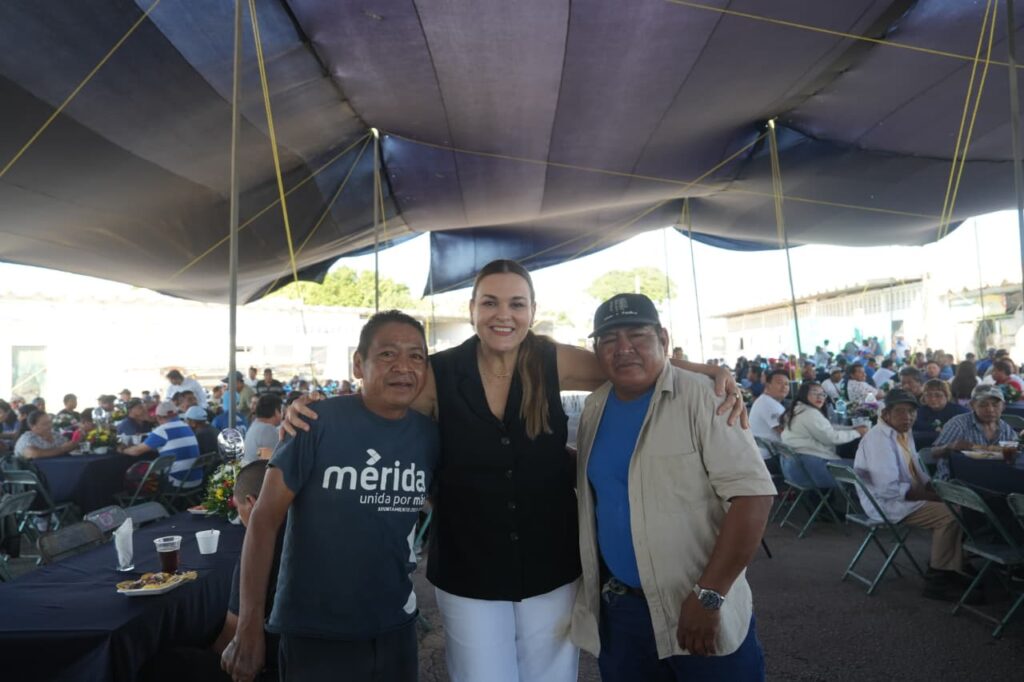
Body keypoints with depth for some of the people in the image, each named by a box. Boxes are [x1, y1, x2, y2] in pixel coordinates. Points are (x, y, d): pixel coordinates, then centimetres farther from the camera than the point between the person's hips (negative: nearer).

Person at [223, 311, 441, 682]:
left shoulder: (429, 434, -5)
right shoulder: (318, 421, -16)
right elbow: (264, 519, -13)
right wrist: (249, 626, -15)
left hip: (395, 627, 4)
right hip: (314, 631, -3)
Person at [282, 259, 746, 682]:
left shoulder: (553, 364, -9)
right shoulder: (439, 375, -11)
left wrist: (715, 375, -13)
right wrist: (310, 414, -16)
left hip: (551, 570, 2)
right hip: (468, 574, -1)